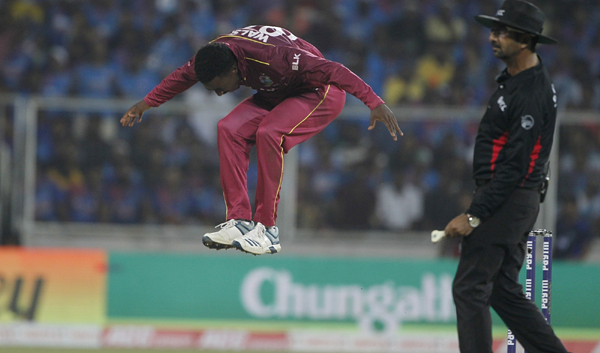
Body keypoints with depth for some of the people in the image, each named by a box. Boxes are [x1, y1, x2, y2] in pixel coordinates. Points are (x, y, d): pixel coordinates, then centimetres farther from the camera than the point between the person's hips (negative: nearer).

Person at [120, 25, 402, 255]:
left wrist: (375, 103, -40)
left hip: (321, 93, -8)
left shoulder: (272, 57, -38)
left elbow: (332, 71, -36)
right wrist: (146, 103, 18)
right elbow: (182, 77, 7)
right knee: (228, 129, -15)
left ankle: (266, 229, -23)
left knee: (268, 133, -31)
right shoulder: (213, 54, -16)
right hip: (277, 95, 8)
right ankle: (240, 221, -16)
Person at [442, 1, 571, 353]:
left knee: (469, 288, -9)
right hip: (515, 201, 10)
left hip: (508, 201, -10)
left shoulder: (531, 94, -20)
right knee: (503, 291, 13)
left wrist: (474, 216, -22)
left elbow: (513, 167, -23)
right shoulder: (515, 78, 12)